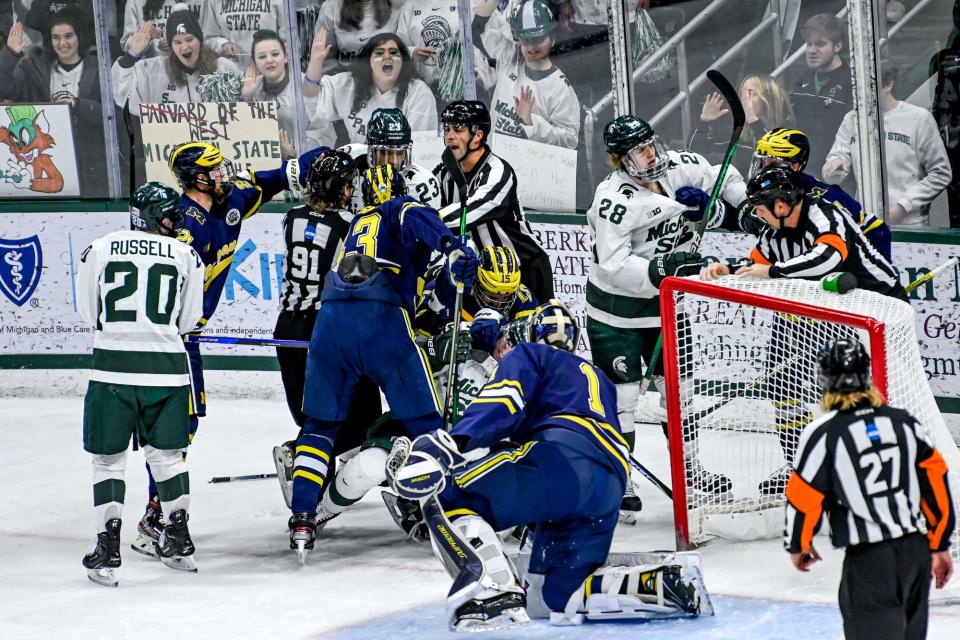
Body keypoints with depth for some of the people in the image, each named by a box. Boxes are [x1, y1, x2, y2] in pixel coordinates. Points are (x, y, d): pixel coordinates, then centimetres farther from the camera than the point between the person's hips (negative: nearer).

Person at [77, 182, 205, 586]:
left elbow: (89, 313, 11)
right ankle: (179, 541, 22)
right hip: (166, 369, 1)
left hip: (112, 367, -1)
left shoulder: (99, 250, 3)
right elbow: (188, 320, 9)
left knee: (108, 458, 7)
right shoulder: (185, 256, 3)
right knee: (166, 454, 17)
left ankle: (107, 552, 1)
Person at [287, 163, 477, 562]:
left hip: (331, 318, 5)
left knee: (320, 425, 16)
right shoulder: (401, 210, 16)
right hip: (381, 322, -5)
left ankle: (302, 519, 6)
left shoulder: (359, 222, 35)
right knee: (426, 423, 4)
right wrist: (451, 247, -28)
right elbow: (418, 219, -11)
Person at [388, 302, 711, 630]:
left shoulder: (530, 356, 20)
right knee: (557, 594, 15)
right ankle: (663, 585, -4)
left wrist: (450, 443, -16)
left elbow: (503, 402, -1)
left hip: (562, 457, -7)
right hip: (608, 493, 7)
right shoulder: (599, 379, 43)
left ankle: (495, 591, -30)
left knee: (445, 494, -5)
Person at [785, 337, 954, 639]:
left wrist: (797, 545, 13)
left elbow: (804, 496, -5)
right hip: (917, 551, 6)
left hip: (869, 558, -6)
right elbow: (935, 480, 7)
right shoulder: (904, 421, 6)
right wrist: (939, 545, 15)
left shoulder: (823, 433, -9)